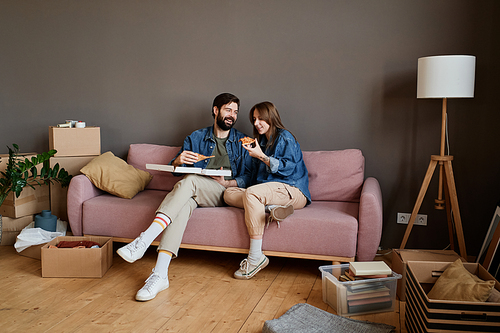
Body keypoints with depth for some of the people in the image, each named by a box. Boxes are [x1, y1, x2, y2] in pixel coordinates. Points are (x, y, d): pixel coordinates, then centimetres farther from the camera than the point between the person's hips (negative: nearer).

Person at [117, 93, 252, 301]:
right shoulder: (196, 138, 19)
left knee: (189, 181, -33)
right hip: (195, 194, 2)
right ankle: (160, 274, -45)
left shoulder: (242, 142, 15)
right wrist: (178, 161, -7)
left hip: (224, 193, -2)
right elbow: (174, 169, 17)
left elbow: (248, 177, 8)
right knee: (183, 204, -36)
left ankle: (144, 240, -43)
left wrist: (226, 183, -11)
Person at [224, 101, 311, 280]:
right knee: (229, 193, -11)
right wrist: (252, 153, 12)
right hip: (266, 190, 8)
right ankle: (271, 208, -31)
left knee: (251, 193, -36)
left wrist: (261, 156, -16)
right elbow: (256, 177, 27)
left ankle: (256, 256, -37)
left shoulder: (285, 137, 2)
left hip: (292, 191, -8)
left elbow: (288, 168, -12)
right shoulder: (260, 141, 25)